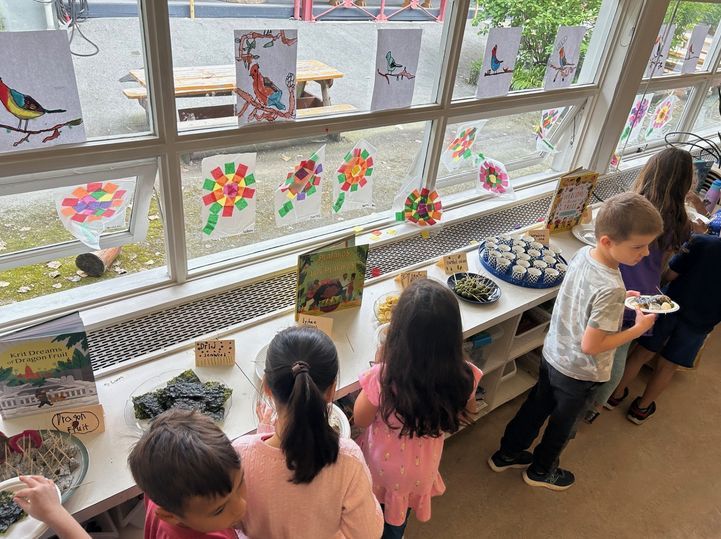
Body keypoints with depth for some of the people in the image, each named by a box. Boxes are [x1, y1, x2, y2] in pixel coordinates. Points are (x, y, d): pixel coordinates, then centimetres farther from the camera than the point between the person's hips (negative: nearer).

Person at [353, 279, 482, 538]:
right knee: (399, 515, 36)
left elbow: (360, 420, -18)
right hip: (422, 468, 3)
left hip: (382, 465, -2)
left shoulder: (383, 377, -40)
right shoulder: (463, 378, -31)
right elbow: (467, 410, -6)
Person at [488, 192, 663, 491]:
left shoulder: (583, 253, -11)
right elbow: (591, 345, -28)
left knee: (537, 406, 26)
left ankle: (506, 454, 46)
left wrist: (622, 299, 0)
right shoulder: (610, 288, -35)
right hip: (577, 372, -7)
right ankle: (541, 470, 45)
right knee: (562, 422, 20)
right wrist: (639, 328, -20)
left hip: (552, 354, 7)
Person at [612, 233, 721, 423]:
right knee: (667, 366, 15)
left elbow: (670, 275, -9)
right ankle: (641, 408, 29)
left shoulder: (701, 242, -13)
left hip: (671, 307, -1)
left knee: (642, 353, 15)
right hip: (700, 323, 1)